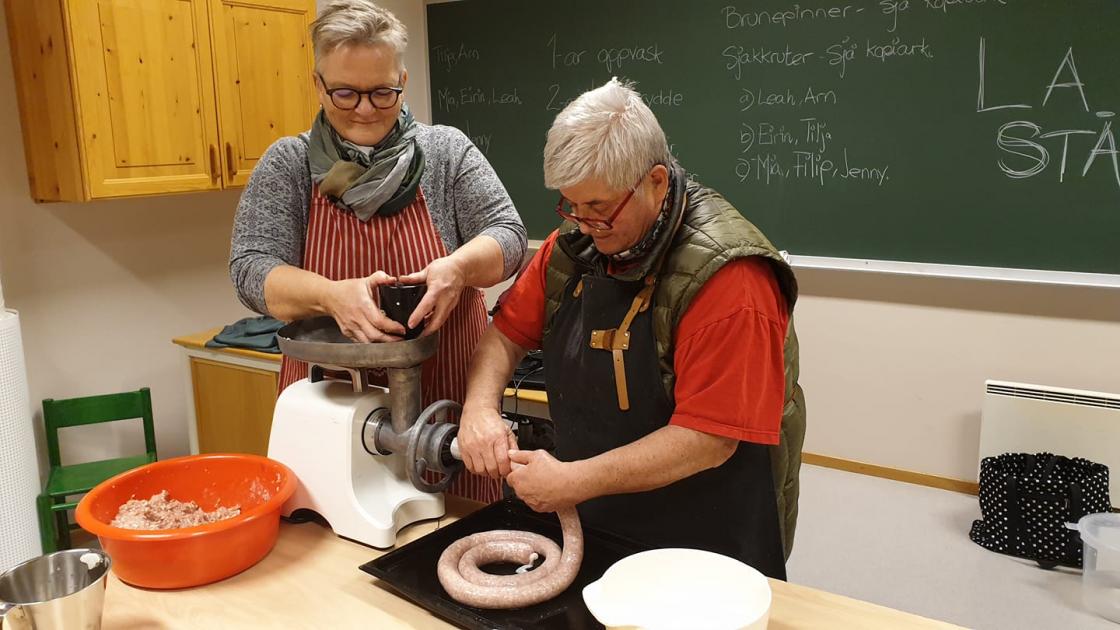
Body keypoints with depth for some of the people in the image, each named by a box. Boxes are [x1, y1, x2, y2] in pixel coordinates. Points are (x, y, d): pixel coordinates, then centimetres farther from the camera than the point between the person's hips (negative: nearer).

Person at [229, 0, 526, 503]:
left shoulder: (447, 151, 1)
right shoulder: (288, 164, 1)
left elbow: (507, 234, -3)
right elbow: (251, 270, -6)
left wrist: (458, 267, -25)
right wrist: (333, 296, -26)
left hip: (446, 402, 0)